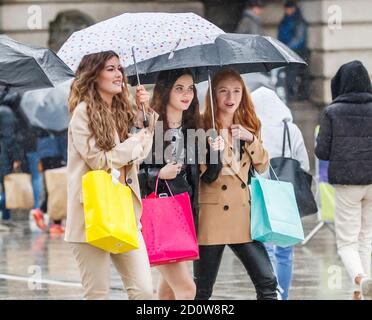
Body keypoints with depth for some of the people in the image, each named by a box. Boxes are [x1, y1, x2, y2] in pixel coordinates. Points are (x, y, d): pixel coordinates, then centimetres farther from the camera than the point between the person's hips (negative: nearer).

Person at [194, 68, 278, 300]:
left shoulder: (249, 126, 14)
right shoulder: (204, 126, -3)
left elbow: (263, 166, 11)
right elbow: (201, 171, -7)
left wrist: (251, 139, -4)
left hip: (242, 214, 5)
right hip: (212, 215, -4)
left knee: (267, 282, -2)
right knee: (203, 288, 1)